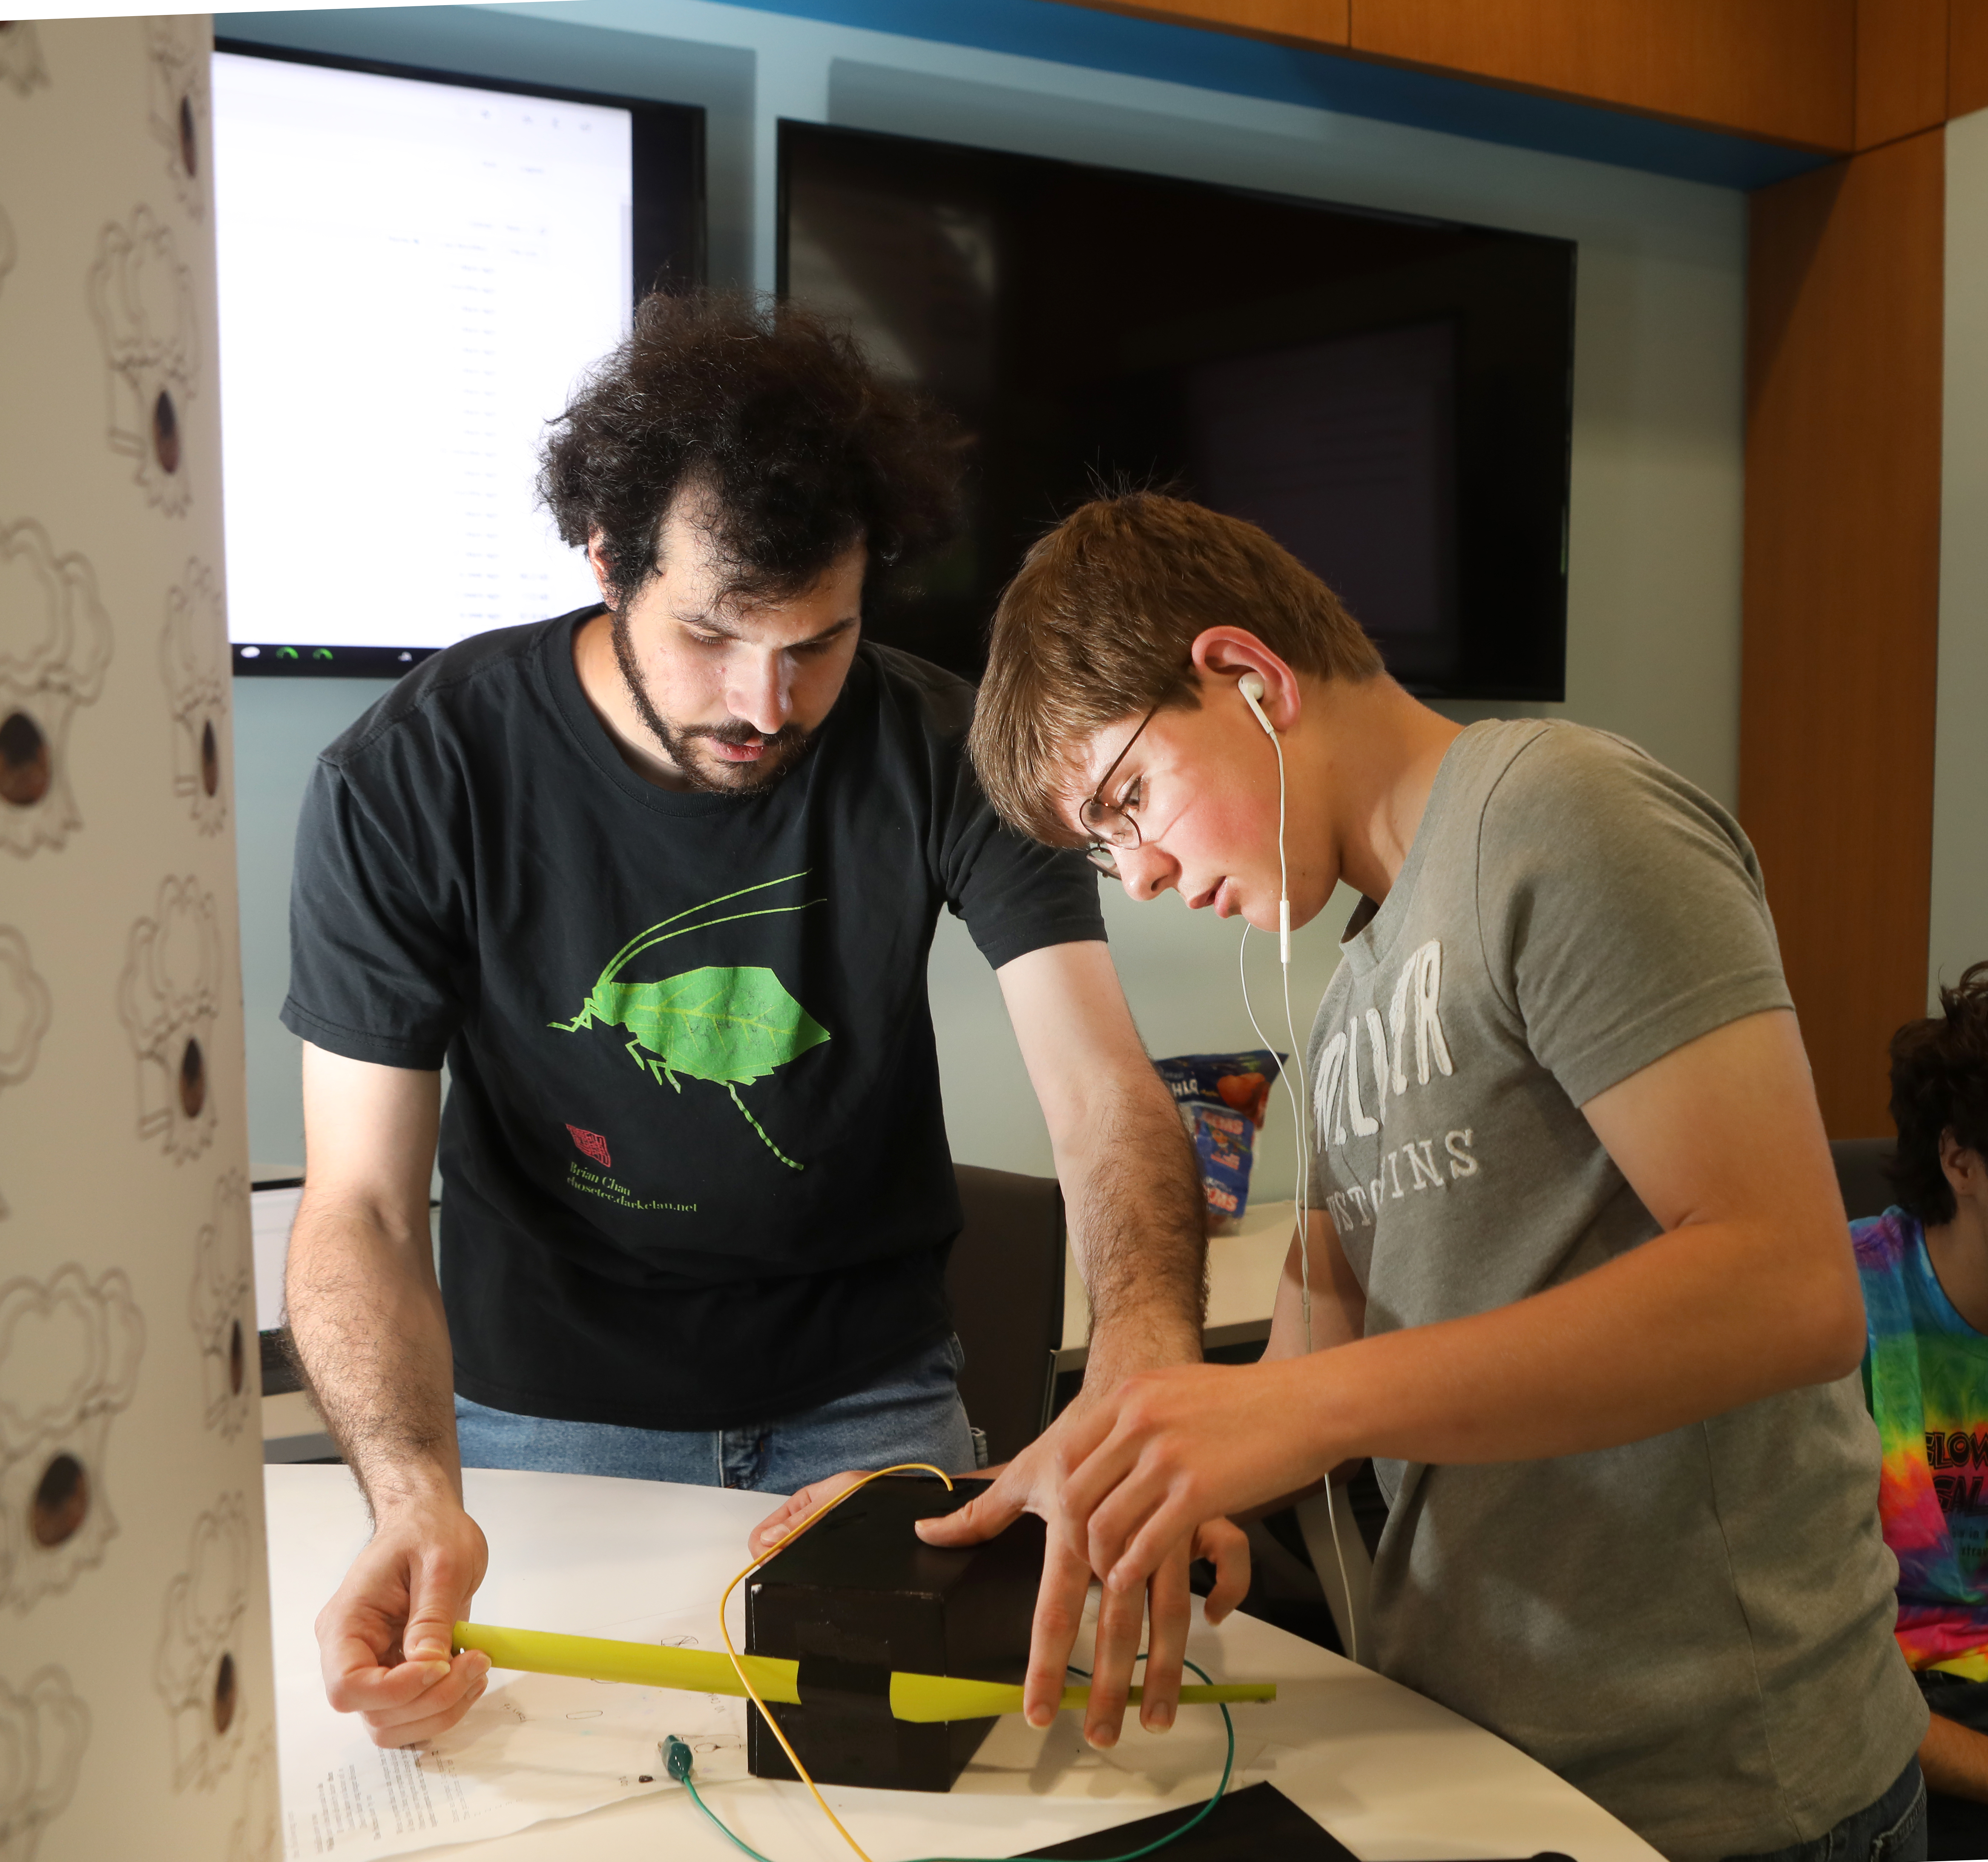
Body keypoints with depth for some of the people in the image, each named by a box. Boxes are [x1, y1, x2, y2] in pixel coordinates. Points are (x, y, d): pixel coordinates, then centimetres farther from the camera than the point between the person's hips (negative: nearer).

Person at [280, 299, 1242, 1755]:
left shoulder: (943, 754, -14)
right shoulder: (410, 781, -18)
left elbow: (1105, 1092, -23)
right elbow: (363, 1206, -18)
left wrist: (1146, 1375, -43)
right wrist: (419, 1501, -38)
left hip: (867, 1397, 2)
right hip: (547, 1410, -1)